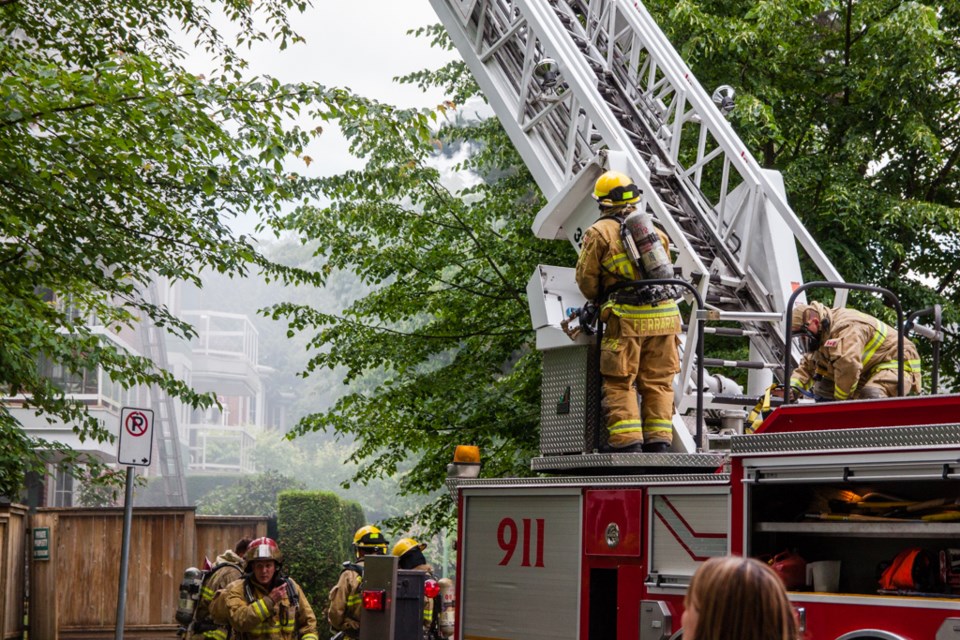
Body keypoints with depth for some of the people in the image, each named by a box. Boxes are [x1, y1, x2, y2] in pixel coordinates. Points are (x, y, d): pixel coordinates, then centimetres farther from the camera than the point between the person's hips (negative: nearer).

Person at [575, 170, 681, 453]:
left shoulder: (599, 232, 2)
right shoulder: (655, 231, 18)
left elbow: (586, 278, 4)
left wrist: (599, 301, 23)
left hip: (626, 317, -4)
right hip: (664, 314, 5)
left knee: (619, 384, 1)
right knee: (658, 383, 9)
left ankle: (628, 443, -8)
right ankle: (658, 442, 5)